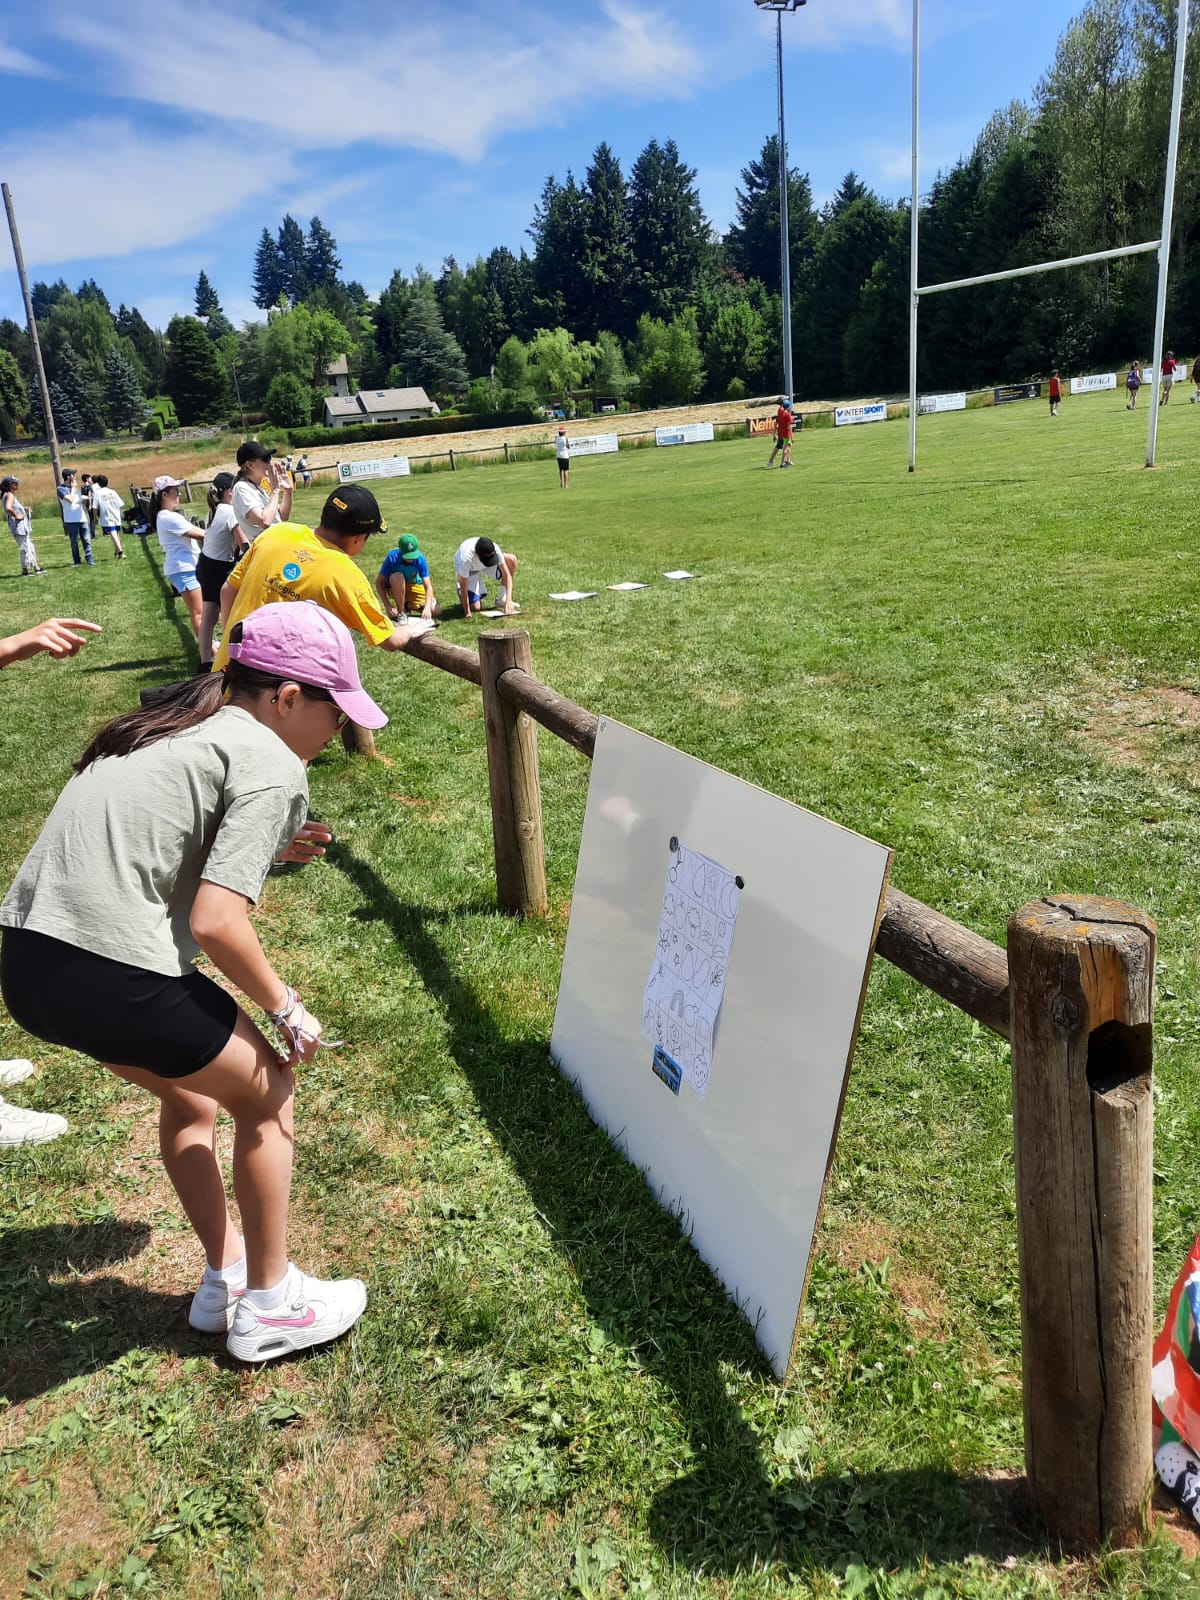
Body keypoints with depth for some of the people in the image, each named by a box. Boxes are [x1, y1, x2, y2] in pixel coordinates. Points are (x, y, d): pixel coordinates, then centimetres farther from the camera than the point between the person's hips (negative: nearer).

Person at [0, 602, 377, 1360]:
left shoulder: (178, 726, 17)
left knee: (190, 1094, 28)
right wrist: (286, 1009, -1)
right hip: (115, 976, -9)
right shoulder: (272, 767, -8)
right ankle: (267, 1304, 28)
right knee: (267, 1094, 13)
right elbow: (215, 923, -16)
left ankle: (226, 1275, 41)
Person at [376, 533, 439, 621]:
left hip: (413, 586, 2)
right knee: (397, 577, -38)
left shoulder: (420, 559, -25)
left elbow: (428, 587, -27)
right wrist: (387, 606, -31)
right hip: (394, 588, -2)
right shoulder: (392, 557, -29)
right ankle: (401, 612, -20)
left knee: (436, 611, -13)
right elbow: (379, 582, -22)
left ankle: (408, 605, 13)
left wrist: (427, 607, -44)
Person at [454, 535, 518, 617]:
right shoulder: (466, 557, -43)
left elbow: (507, 575, -27)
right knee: (475, 607, -20)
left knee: (512, 560, -22)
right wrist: (467, 612, -33)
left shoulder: (494, 550, -34)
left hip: (484, 567, 4)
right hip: (469, 571, -4)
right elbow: (463, 587, -34)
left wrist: (508, 600, -37)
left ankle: (503, 600, -6)